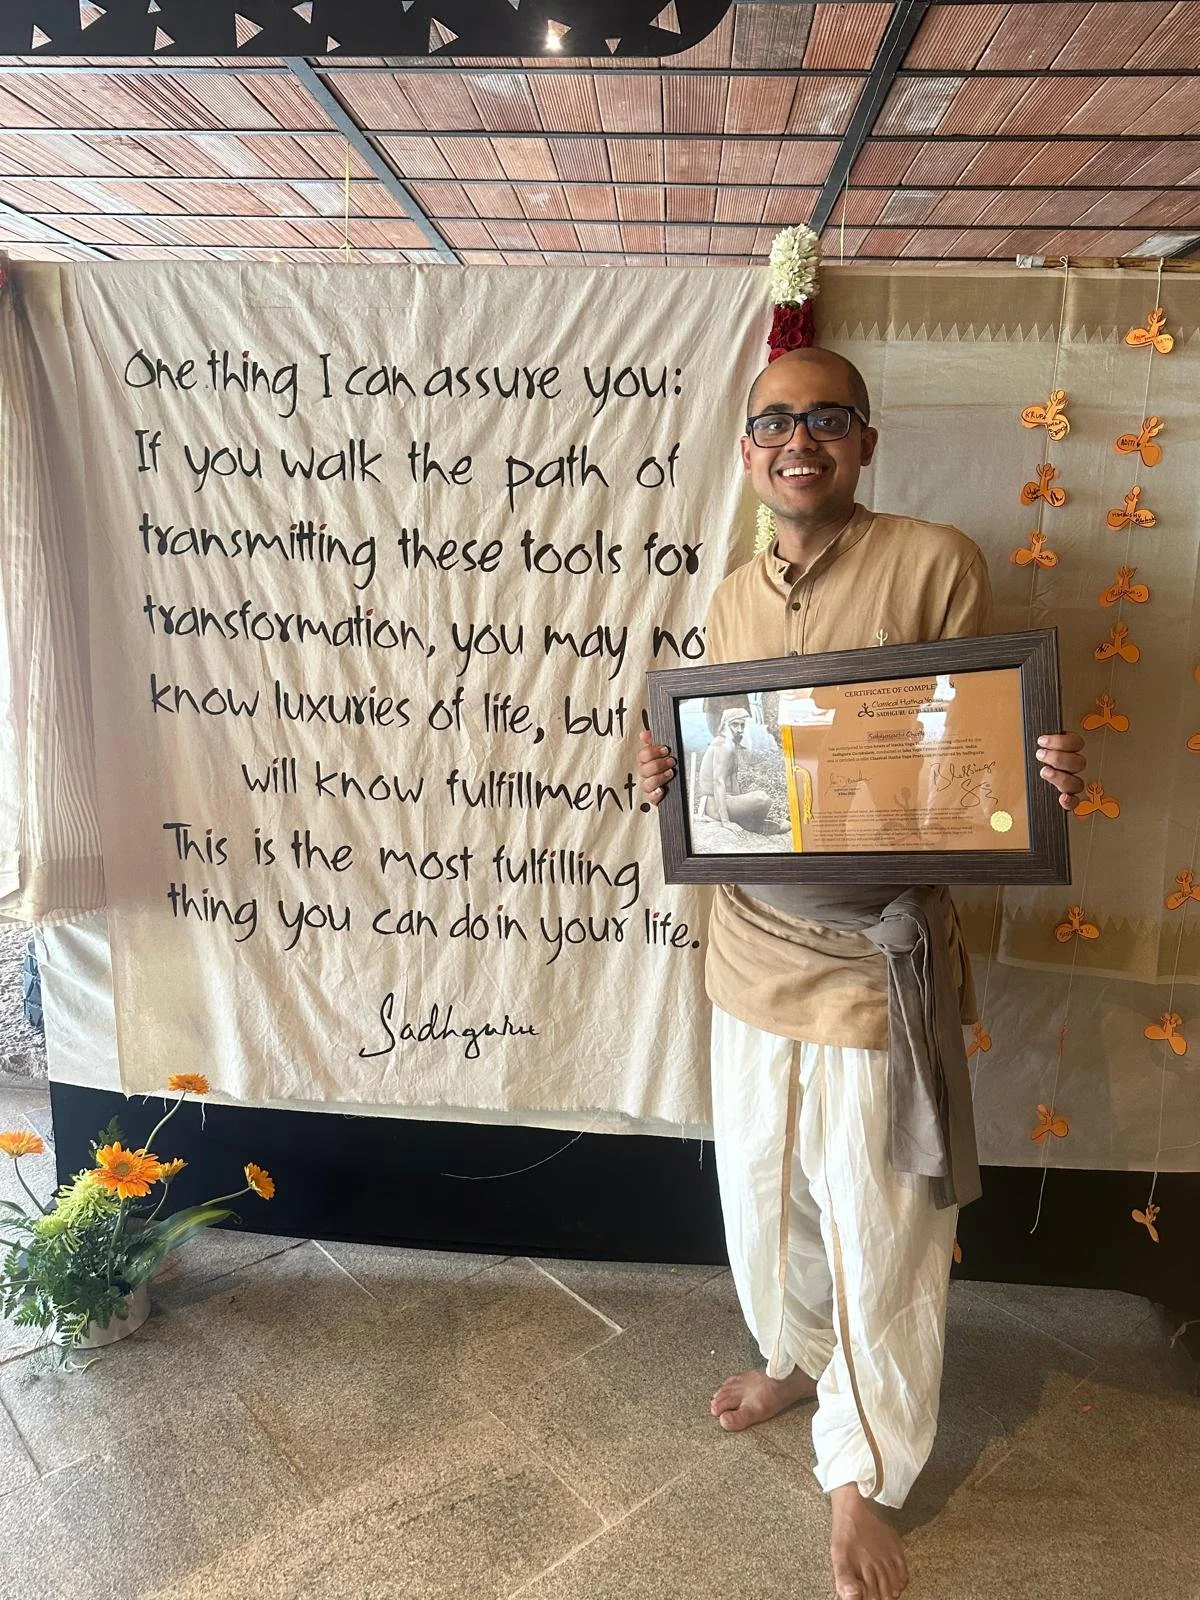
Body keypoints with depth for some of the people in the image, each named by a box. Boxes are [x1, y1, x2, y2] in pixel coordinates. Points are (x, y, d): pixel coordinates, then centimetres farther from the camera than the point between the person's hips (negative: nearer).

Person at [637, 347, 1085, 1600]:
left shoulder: (934, 565, -9)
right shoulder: (730, 601, 8)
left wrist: (1049, 779, -25)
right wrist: (667, 781, -5)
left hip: (877, 963, -5)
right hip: (753, 949, 5)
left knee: (878, 1229, 9)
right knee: (761, 1192, 21)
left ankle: (862, 1477, 35)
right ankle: (797, 1355, 52)